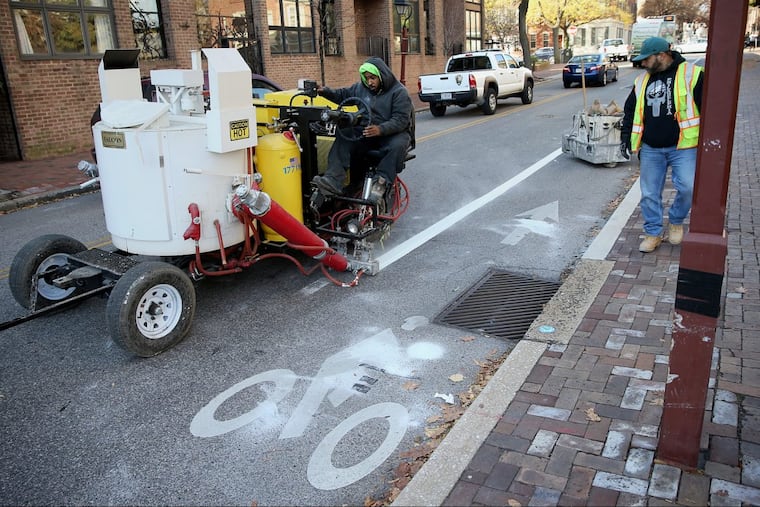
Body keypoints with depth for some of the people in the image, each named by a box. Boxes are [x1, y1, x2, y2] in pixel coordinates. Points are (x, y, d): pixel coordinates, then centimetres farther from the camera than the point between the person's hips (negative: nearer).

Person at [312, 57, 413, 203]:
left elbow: (401, 120, -18)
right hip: (366, 132, 4)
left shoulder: (399, 92, -8)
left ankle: (381, 182, -35)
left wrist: (380, 129, -35)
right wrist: (325, 91, 1)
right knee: (343, 139, -21)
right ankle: (333, 181, -37)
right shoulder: (361, 88, 11)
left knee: (397, 146, -39)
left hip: (394, 133, -4)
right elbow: (342, 94, 22)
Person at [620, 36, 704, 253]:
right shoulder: (642, 81, 11)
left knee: (688, 188, -12)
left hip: (683, 147, -4)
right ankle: (653, 233, 19)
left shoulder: (692, 74, -4)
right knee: (649, 194, 5)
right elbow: (630, 111, 20)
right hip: (651, 149, 4)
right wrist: (626, 137, 12)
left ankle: (676, 222, 15)